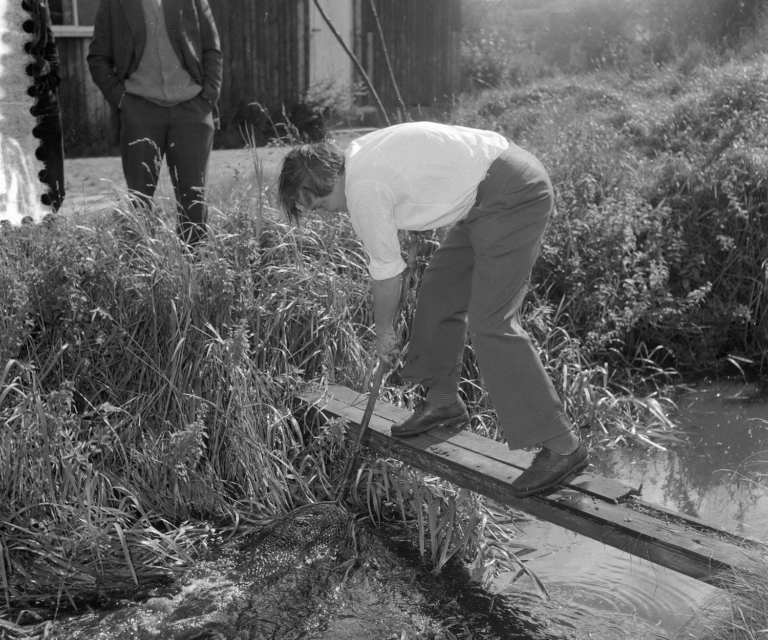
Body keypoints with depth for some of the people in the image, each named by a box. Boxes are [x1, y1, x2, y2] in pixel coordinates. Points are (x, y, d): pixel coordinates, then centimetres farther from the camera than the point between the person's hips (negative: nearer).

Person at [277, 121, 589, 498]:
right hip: (488, 196, 11)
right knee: (439, 289, 16)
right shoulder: (359, 156, 13)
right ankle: (442, 400, 31)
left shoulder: (363, 188, -16)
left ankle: (561, 446, -11)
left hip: (513, 195, -11)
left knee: (490, 323, -14)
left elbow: (386, 270, -5)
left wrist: (383, 331, 11)